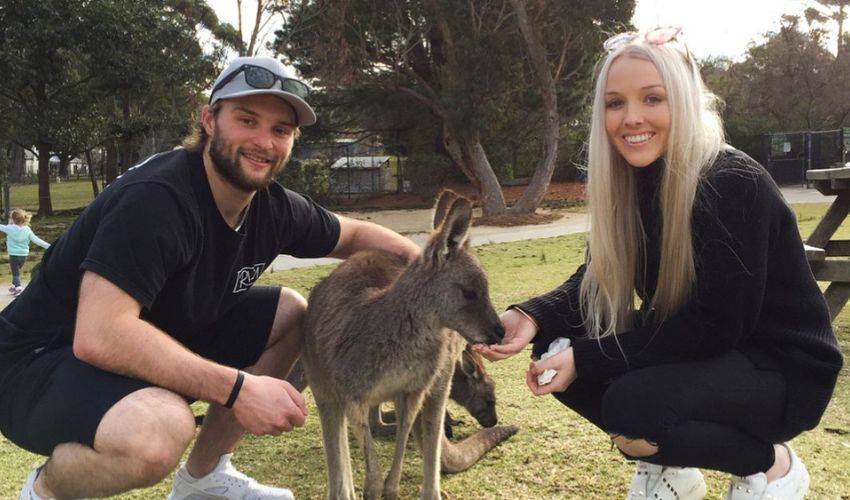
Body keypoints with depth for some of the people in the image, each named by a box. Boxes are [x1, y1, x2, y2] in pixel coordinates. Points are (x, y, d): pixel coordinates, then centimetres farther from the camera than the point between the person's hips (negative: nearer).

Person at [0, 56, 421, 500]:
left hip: (155, 346, 8)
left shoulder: (273, 207, -4)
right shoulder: (155, 198, -29)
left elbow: (351, 234, 15)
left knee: (291, 314, 4)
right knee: (161, 430, -38)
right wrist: (238, 389, -36)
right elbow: (99, 335, -37)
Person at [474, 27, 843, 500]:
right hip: (697, 355, 7)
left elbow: (713, 326, -26)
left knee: (631, 404, -31)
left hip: (778, 367, -7)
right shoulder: (628, 183, -3)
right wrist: (531, 317, -23)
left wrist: (585, 358, -27)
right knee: (554, 351, -11)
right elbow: (593, 283, -2)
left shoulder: (735, 185, -25)